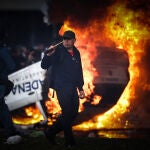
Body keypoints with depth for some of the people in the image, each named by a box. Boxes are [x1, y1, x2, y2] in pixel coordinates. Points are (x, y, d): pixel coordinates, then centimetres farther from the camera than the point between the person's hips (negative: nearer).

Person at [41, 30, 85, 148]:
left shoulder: (76, 53, 11)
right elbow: (44, 66, -13)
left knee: (73, 113, 9)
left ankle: (51, 131, 22)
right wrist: (48, 55, -32)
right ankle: (70, 142, 6)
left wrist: (80, 88, 17)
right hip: (61, 87, -7)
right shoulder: (58, 51, -8)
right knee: (67, 113, -6)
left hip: (72, 88, 7)